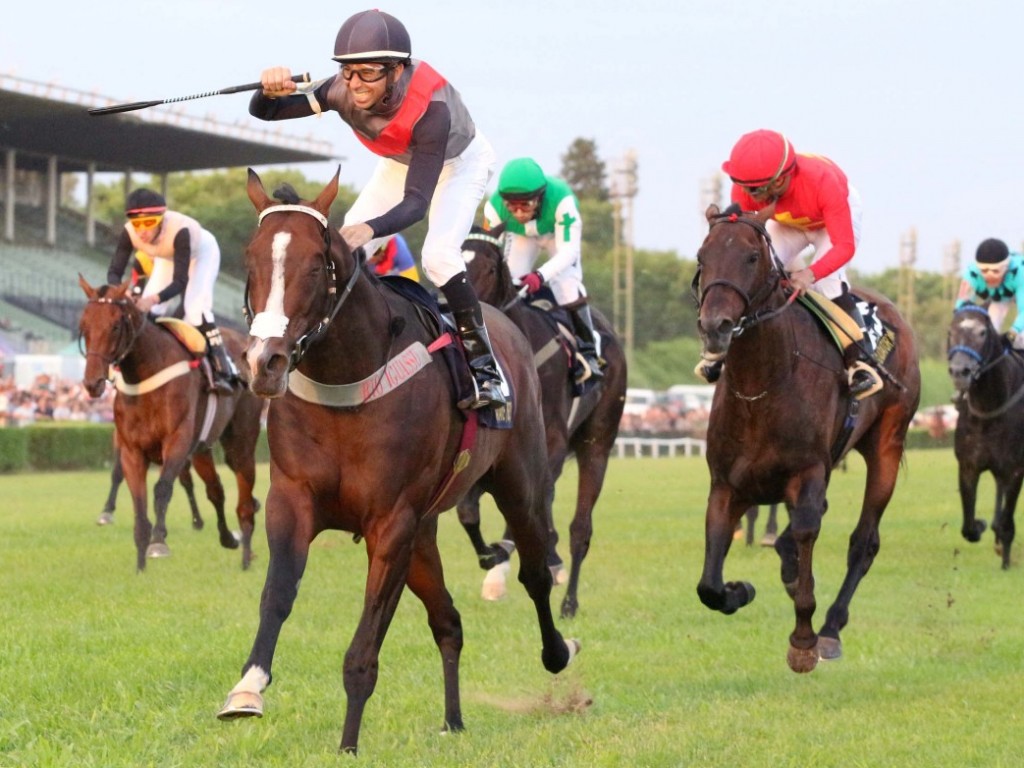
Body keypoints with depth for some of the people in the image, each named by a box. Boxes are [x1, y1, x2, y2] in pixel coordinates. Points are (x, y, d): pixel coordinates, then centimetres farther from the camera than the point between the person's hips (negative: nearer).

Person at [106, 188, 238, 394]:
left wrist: (155, 298, -60)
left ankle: (222, 370, -18)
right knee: (150, 310, -10)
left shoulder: (178, 230, -44)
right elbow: (114, 271, -30)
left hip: (201, 252, -5)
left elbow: (180, 281, -43)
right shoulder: (129, 233, -31)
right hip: (167, 258, 5)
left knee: (195, 307, -24)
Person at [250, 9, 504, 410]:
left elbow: (416, 201, -46)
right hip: (400, 163, 6)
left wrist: (371, 228, -65)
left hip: (461, 162, -6)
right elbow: (263, 111, -23)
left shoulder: (431, 106, -44)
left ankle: (484, 365, -14)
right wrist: (270, 91, -48)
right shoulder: (343, 91, -30)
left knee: (438, 254, -26)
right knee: (344, 249, -7)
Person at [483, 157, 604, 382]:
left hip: (558, 232, -3)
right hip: (522, 236, 3)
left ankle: (587, 351, -9)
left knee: (567, 286, -21)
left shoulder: (561, 199, -44)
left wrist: (541, 275, -57)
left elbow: (568, 250, -42)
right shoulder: (495, 207, -36)